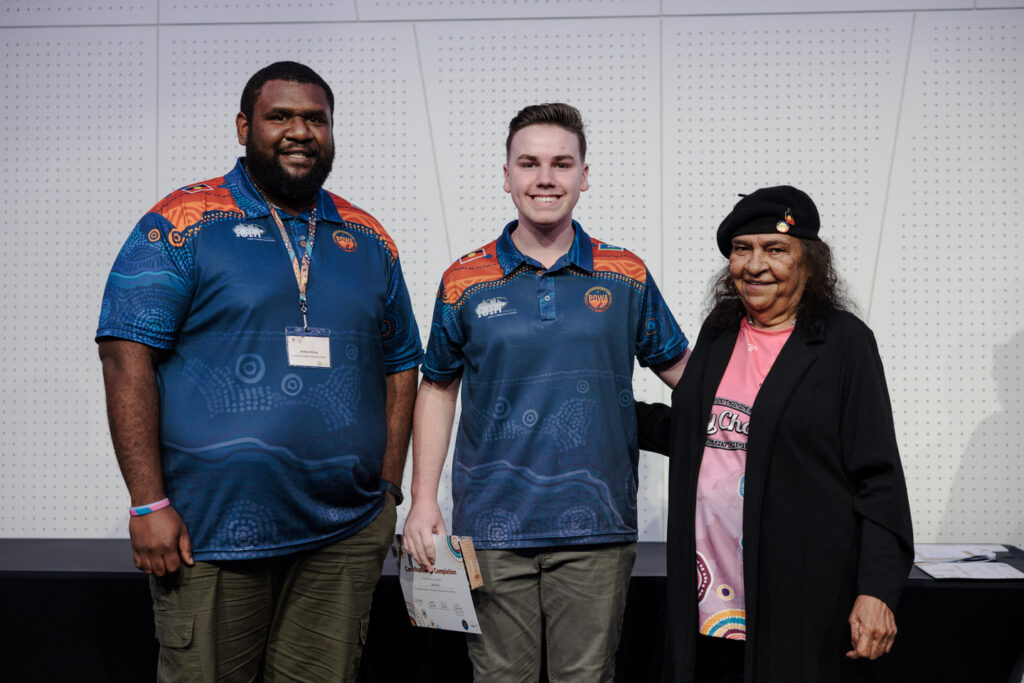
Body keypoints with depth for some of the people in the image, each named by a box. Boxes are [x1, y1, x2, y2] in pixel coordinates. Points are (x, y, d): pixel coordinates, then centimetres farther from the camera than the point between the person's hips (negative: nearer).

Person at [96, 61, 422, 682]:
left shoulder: (368, 240, 11)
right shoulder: (185, 222, -2)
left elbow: (400, 367, 15)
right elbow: (127, 354, -7)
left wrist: (388, 488, 7)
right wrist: (149, 503, -12)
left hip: (345, 538, 4)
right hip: (211, 534, -3)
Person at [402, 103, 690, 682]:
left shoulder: (627, 277, 4)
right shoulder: (466, 282, 4)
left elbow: (682, 367, 12)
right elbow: (438, 389, 10)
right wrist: (424, 500, 3)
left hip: (596, 526, 0)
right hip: (492, 525, 0)